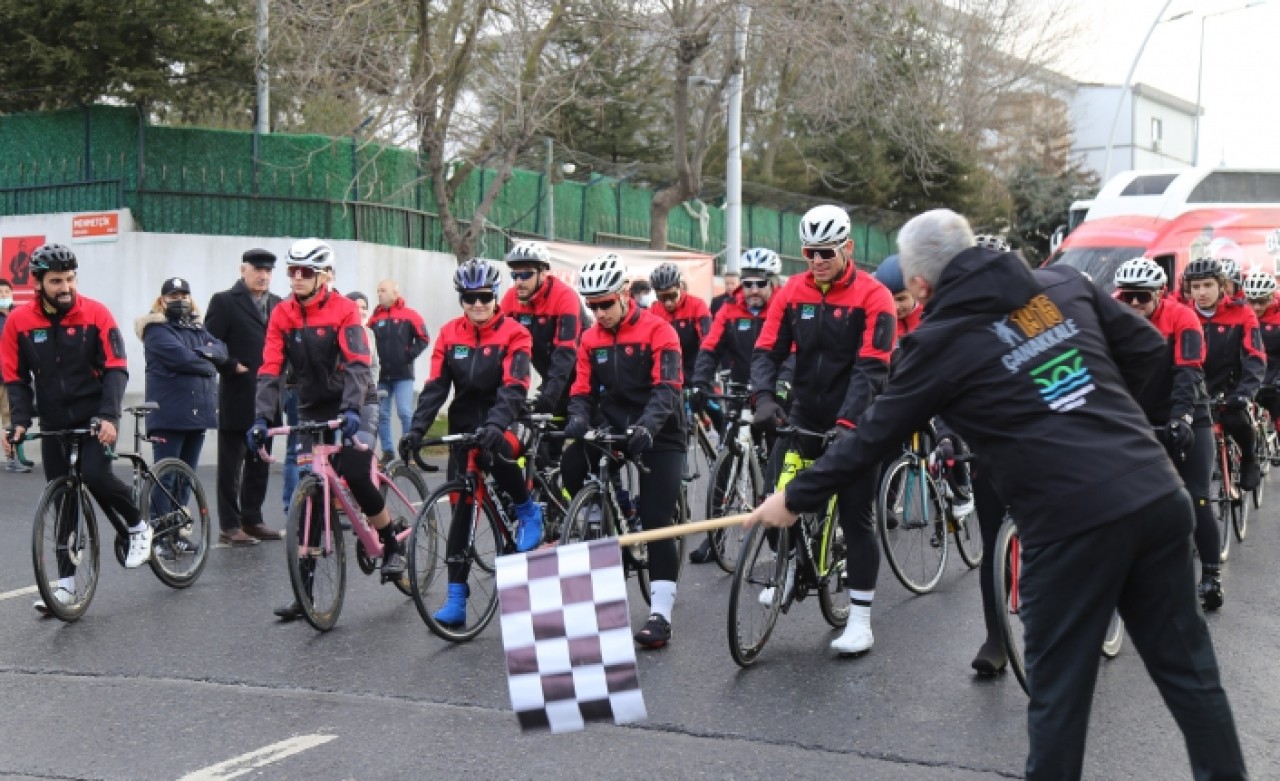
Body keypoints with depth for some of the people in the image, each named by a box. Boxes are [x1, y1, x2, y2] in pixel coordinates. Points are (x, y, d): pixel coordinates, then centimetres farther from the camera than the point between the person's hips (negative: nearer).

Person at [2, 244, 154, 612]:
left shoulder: (94, 313, -10)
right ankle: (67, 583, 11)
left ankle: (138, 527, 4)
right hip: (54, 422, 3)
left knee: (95, 475, -24)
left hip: (95, 416, -3)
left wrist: (109, 416, -24)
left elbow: (116, 369, -12)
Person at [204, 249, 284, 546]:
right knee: (231, 464, 1)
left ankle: (252, 520, 21)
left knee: (260, 464, 12)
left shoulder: (278, 305, 14)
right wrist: (233, 367, -11)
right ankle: (230, 526, 6)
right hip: (237, 397, -6)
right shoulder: (224, 302, -3)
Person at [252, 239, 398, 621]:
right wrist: (261, 418, -21)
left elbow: (357, 363, -25)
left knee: (356, 475, -22)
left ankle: (392, 546, 5)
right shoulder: (282, 315, -2)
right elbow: (270, 371, -7)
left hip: (354, 404, -4)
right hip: (313, 409, 4)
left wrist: (351, 410, -40)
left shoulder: (343, 309, -13)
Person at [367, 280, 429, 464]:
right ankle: (387, 452, 13)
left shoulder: (409, 315, -1)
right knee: (382, 414, 5)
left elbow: (423, 339, 1)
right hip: (381, 375, 4)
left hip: (403, 374, -4)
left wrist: (409, 355, -7)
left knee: (405, 412, -9)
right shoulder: (375, 318, 8)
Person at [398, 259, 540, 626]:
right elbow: (435, 386, -4)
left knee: (499, 451, -38)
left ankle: (528, 511, -8)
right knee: (461, 509, 0)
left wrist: (494, 424, -38)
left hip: (504, 422, -4)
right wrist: (416, 429, -17)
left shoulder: (513, 334, -9)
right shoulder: (450, 334, 2)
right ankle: (456, 598, 5)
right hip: (464, 426, 4)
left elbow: (513, 386, -22)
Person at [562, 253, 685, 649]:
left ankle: (660, 613, -7)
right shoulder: (591, 339, 5)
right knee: (571, 467, -25)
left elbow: (667, 387, -20)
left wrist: (646, 426, -37)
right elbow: (583, 391, 5)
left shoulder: (657, 330, -10)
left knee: (656, 522, -11)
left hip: (656, 436, -4)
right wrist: (578, 419, -19)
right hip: (611, 428, 5)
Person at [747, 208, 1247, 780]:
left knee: (1059, 690, 9)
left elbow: (870, 440, 4)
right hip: (1159, 497, 6)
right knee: (1185, 664, 16)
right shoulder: (1063, 283, 10)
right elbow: (1146, 346, 14)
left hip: (1072, 522, -5)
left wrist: (794, 500, 16)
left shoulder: (941, 343, -3)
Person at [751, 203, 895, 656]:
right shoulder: (792, 293, 1)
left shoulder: (872, 296, -11)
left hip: (852, 424, -4)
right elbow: (767, 351, -4)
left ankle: (860, 619, 7)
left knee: (856, 518, -1)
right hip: (804, 416, 4)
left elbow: (872, 367, -18)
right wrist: (764, 397, -23)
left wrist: (848, 422, -30)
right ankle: (790, 569, 26)